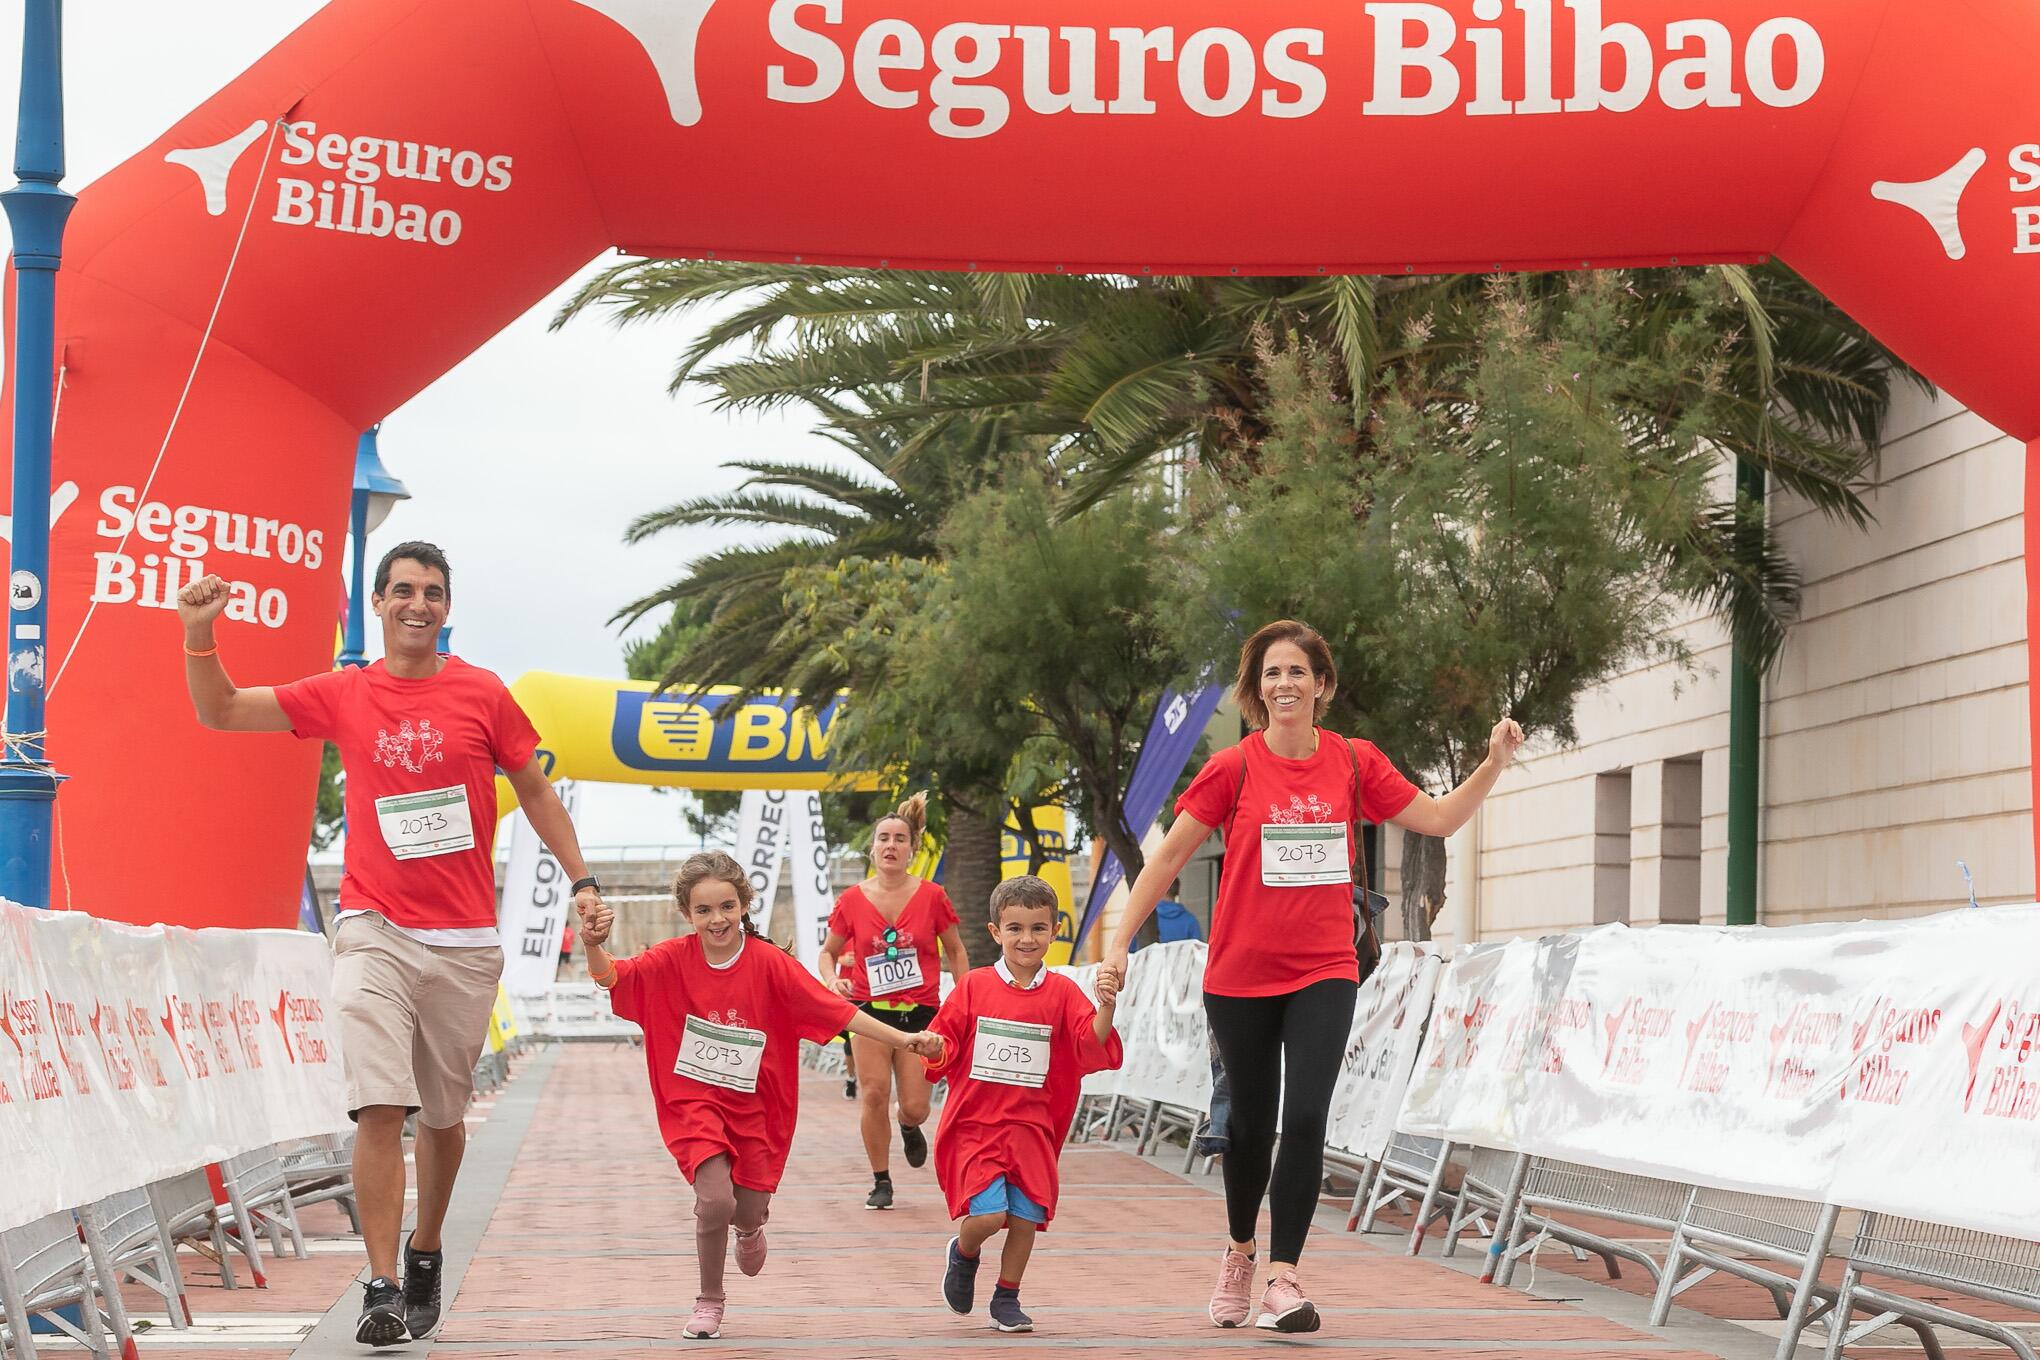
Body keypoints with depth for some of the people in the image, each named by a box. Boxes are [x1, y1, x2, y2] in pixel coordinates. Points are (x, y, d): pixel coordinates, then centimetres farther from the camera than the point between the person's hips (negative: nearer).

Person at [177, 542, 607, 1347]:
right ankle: (382, 1290, -13)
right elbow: (219, 711, 9)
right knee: (379, 1108, -14)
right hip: (374, 932, -1)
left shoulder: (482, 695, 3)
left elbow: (534, 792, 12)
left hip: (464, 941, 1)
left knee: (444, 1115, 10)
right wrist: (200, 634, -8)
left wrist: (581, 879, 5)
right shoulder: (343, 696, 4)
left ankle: (425, 1252, 33)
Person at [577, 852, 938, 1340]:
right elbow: (612, 978, -21)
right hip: (695, 1101, -1)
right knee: (715, 1199, -19)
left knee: (749, 1211, 8)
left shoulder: (769, 962, -12)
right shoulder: (673, 959, -10)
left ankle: (749, 1228, 51)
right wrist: (594, 947, -44)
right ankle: (709, 1301, 6)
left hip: (754, 1106, 1)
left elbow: (833, 1009, -13)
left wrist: (903, 1040, -20)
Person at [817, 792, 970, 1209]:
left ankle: (909, 1128, 37)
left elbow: (954, 951, 8)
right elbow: (829, 951, 10)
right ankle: (881, 1182, 6)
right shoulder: (852, 900, -2)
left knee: (915, 1107, -3)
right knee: (874, 1093, -11)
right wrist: (833, 981, -10)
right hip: (868, 1008, 0)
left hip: (920, 1010, 0)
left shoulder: (931, 896, -4)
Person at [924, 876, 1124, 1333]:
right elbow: (943, 1050, 3)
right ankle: (963, 1254, 20)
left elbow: (1092, 1047, -8)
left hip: (1031, 1127, 2)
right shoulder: (974, 986, -1)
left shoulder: (1062, 992, 1)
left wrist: (1106, 1005, -24)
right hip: (974, 1123, -2)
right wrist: (932, 1047, -20)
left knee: (1026, 1218, -2)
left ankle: (1007, 1300, 20)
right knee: (988, 1214, -15)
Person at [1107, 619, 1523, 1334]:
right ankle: (1239, 1249, 35)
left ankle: (1282, 1277, -11)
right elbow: (1169, 855, -2)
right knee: (1251, 1121, 10)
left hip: (1323, 972, 1)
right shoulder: (1233, 769, -5)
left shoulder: (1354, 763, 2)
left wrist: (1494, 762, -5)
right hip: (1240, 974, -1)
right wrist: (1119, 940, -7)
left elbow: (1439, 819, 8)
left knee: (1305, 1118, -15)